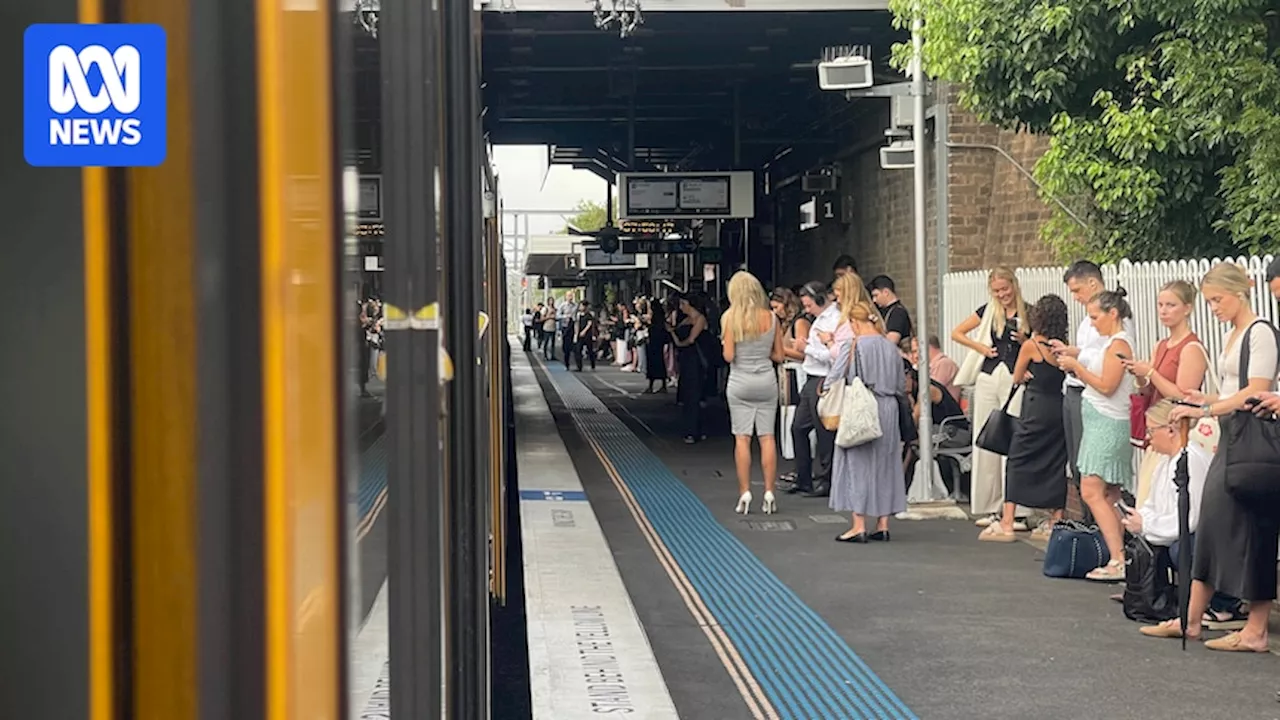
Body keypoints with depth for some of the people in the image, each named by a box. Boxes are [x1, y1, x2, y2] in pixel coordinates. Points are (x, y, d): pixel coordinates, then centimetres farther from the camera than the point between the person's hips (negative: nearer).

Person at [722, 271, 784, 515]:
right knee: (767, 437, 4)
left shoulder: (730, 317, -8)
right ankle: (769, 493, 3)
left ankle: (745, 494, -1)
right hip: (767, 381, 2)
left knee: (742, 438, 1)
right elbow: (779, 356, 4)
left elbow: (728, 356, -11)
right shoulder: (771, 318, 0)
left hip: (740, 382, -2)